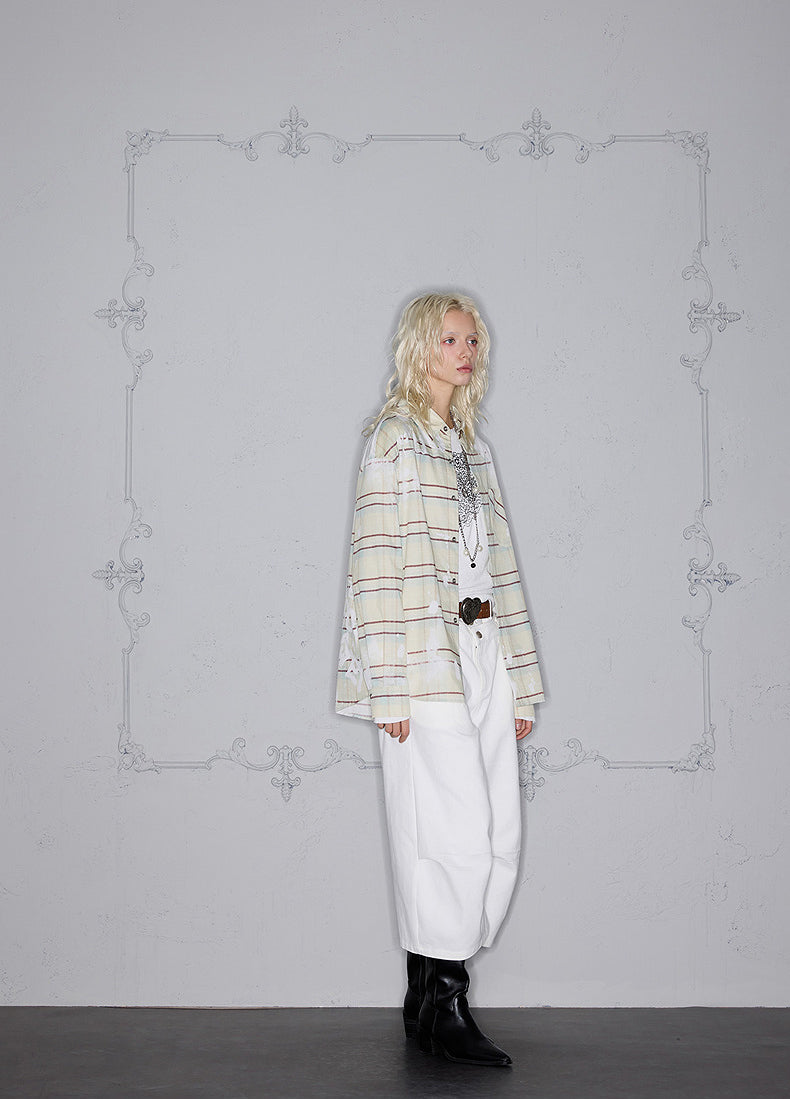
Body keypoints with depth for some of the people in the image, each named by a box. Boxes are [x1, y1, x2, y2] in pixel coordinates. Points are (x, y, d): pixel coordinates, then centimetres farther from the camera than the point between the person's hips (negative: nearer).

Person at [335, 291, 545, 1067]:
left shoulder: (470, 443, 20)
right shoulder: (394, 438, -2)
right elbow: (377, 565, -9)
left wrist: (520, 682, 16)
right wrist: (390, 684, -15)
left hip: (482, 654, 8)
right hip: (425, 659, -7)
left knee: (498, 840, 5)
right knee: (457, 833, -8)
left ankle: (428, 996, 16)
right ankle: (444, 1008, 6)